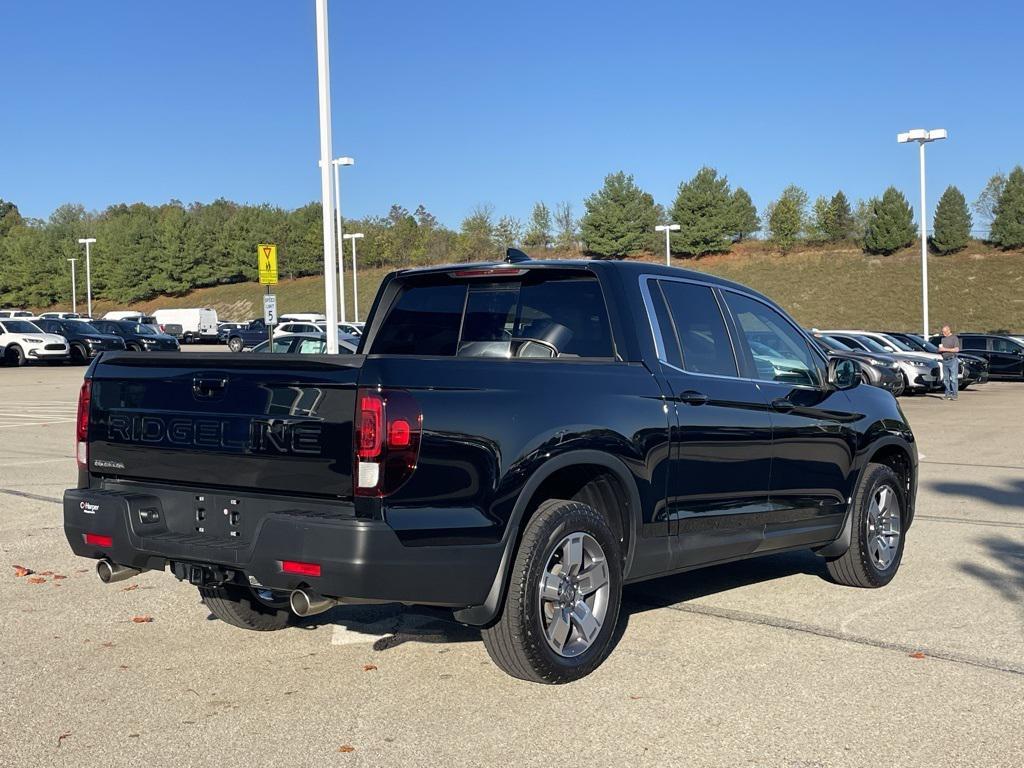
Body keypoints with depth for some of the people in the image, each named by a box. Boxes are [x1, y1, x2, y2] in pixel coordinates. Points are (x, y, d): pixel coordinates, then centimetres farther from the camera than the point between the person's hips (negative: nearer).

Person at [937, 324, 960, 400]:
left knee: (953, 378, -7)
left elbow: (957, 349, -13)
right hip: (945, 360, 6)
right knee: (946, 378, 4)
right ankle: (948, 394, 8)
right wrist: (940, 349, 1)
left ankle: (954, 394, -5)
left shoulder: (954, 338, -4)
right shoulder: (943, 338, 16)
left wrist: (945, 349, -16)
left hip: (952, 360, -6)